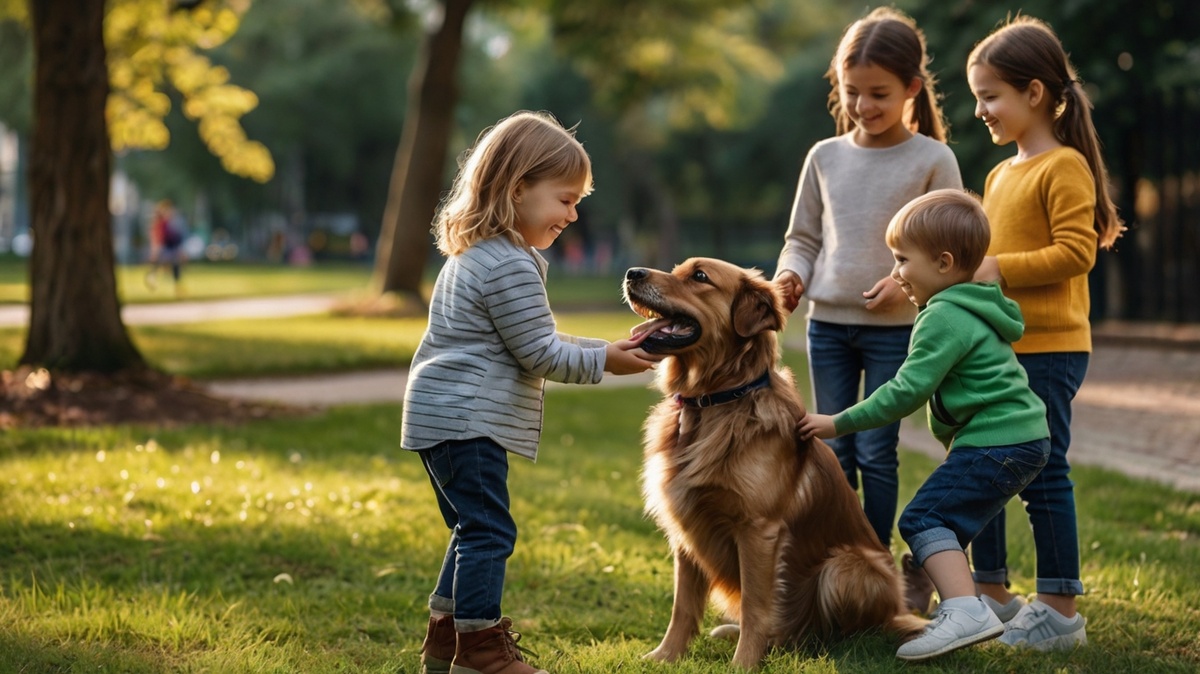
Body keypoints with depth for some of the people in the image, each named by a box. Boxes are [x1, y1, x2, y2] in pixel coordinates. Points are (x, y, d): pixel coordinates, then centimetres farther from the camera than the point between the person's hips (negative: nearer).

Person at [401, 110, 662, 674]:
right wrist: (603, 360, -4)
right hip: (466, 422, -11)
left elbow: (530, 345, 22)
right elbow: (539, 353, -15)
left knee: (474, 530, 18)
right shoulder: (511, 267, -18)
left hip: (441, 417, 11)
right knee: (488, 530, -7)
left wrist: (607, 349, 15)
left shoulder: (475, 255, 17)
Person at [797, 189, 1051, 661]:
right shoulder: (973, 310, 19)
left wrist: (840, 423, -12)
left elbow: (907, 392, -18)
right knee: (945, 518, 21)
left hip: (995, 444, -11)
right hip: (1023, 439, 11)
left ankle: (965, 610, -30)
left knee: (924, 518, -16)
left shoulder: (944, 319, -13)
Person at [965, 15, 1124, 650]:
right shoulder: (999, 175, 16)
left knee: (1042, 476, -4)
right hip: (994, 348, 9)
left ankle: (1060, 609, 4)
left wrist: (999, 269, -21)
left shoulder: (1064, 166, -11)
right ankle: (992, 592, 23)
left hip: (1047, 349, -9)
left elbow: (1076, 252, -19)